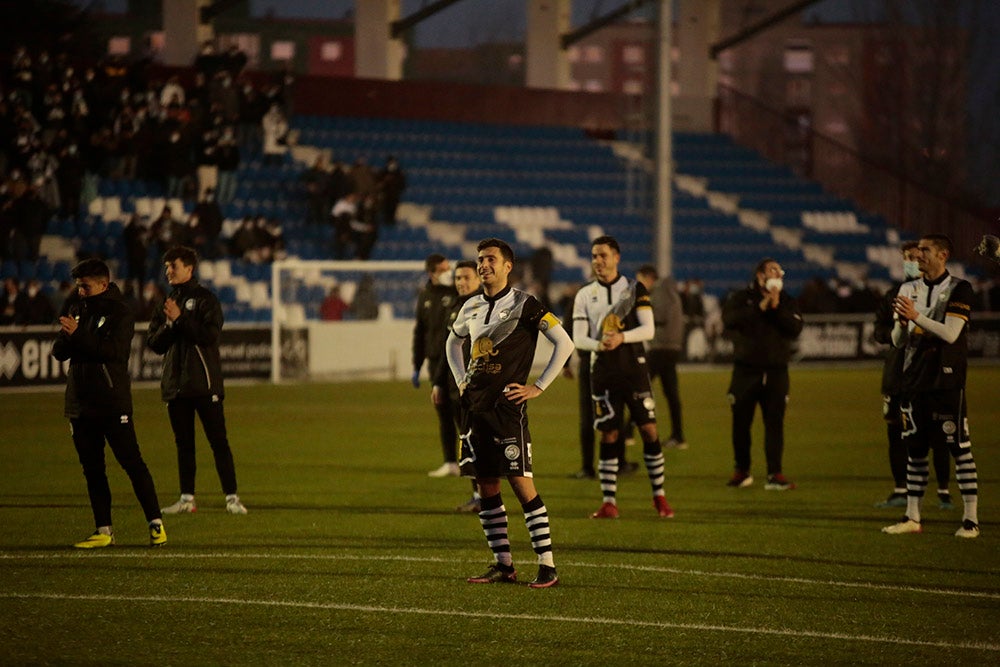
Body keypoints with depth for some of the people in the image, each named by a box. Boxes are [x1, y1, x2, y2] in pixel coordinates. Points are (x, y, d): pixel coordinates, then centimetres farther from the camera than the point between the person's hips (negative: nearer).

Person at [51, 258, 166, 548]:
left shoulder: (120, 314, -4)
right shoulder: (75, 309, 13)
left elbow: (114, 350, -19)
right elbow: (59, 352, 8)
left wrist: (78, 334, -22)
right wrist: (66, 335, -13)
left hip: (112, 402, -6)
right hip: (80, 402, 6)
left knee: (132, 462, -7)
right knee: (92, 470, 7)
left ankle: (156, 524, -3)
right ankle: (104, 531, 11)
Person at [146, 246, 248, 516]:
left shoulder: (205, 299, -1)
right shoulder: (166, 303, 15)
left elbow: (210, 334, -14)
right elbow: (154, 343, 9)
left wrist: (180, 319, -16)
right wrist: (169, 324, -8)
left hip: (204, 384, -5)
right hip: (175, 386, 6)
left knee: (218, 442, -6)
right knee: (184, 444, 9)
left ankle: (232, 498, -7)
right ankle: (187, 498, 14)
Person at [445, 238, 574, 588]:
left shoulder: (523, 304, -6)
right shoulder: (472, 307, 13)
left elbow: (565, 344, -8)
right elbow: (453, 342, 33)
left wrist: (539, 387, -9)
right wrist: (461, 381, 19)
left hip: (507, 406, -7)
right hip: (476, 407, 7)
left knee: (522, 484, -12)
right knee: (486, 486, 7)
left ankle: (547, 565, -9)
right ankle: (503, 564, 15)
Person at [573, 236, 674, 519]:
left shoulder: (635, 289, 3)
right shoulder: (585, 295, 7)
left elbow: (648, 329, -5)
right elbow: (578, 337, 1)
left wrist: (622, 337, -23)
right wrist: (599, 345, -20)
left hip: (634, 368, -1)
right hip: (603, 372, 1)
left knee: (649, 430, -3)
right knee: (609, 436, -1)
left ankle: (659, 496, 7)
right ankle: (609, 502, 4)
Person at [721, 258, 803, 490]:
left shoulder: (786, 301, 11)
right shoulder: (740, 298, 5)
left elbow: (795, 328, -5)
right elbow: (729, 319, -15)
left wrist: (776, 307, -12)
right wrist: (760, 308, -15)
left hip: (776, 372, 1)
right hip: (746, 370, -1)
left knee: (775, 423, -5)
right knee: (741, 423, 4)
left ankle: (775, 474, -5)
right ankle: (742, 471, 20)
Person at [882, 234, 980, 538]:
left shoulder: (959, 289, -4)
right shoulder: (909, 290, 12)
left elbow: (950, 334, -15)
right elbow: (898, 341, 12)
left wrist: (916, 316, -20)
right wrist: (902, 324, -10)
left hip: (947, 379, -5)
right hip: (913, 378, 6)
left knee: (960, 447, -6)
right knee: (914, 447, 7)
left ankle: (971, 518, -5)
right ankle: (912, 517, 13)